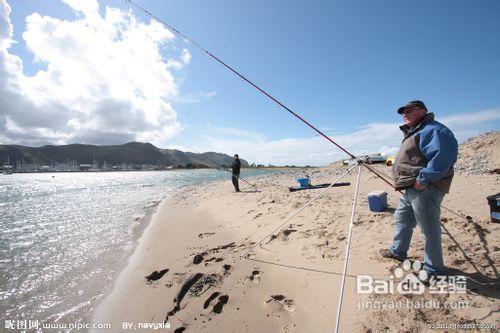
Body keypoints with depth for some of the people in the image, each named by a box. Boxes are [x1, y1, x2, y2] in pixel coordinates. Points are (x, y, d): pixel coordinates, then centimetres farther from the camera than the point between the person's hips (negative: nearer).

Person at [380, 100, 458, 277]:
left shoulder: (432, 130, -13)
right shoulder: (414, 132, 21)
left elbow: (442, 156, -27)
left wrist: (423, 180, -27)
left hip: (424, 189, -11)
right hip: (412, 189, 11)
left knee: (429, 229, 0)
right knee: (402, 219, 21)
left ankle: (434, 270, 16)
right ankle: (398, 251, 39)